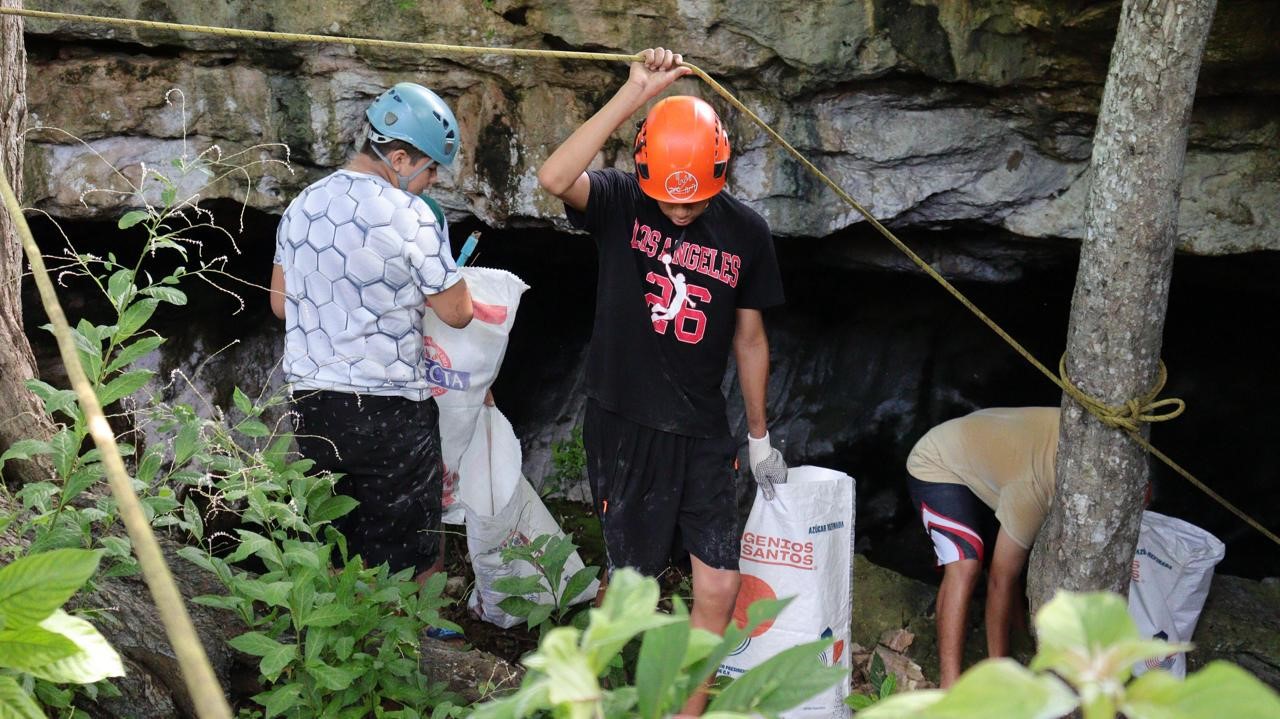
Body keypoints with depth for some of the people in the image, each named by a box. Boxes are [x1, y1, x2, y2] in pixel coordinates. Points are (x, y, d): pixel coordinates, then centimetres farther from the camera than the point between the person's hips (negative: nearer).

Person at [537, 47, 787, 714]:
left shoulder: (745, 231, -1)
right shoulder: (618, 202, -8)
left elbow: (749, 337, 10)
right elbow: (554, 177, -31)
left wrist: (759, 436, 15)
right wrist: (636, 93, -33)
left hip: (701, 433, 3)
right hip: (622, 426, -2)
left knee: (719, 587, 0)